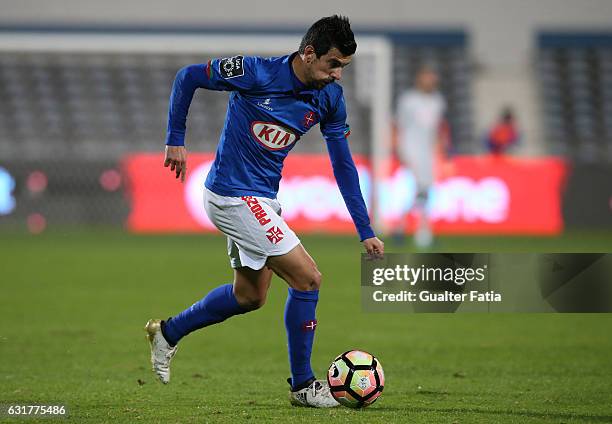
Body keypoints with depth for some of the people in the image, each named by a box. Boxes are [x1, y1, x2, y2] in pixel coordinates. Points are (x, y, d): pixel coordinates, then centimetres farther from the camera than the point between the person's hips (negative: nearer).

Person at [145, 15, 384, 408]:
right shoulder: (256, 73, -21)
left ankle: (167, 332, 37)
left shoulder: (330, 98, -3)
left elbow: (343, 165, 5)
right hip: (232, 195, -8)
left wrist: (366, 232, 2)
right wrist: (176, 140, -6)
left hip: (263, 199, 8)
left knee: (250, 296, 19)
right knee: (307, 277, -11)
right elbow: (188, 76, -8)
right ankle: (303, 385, 1)